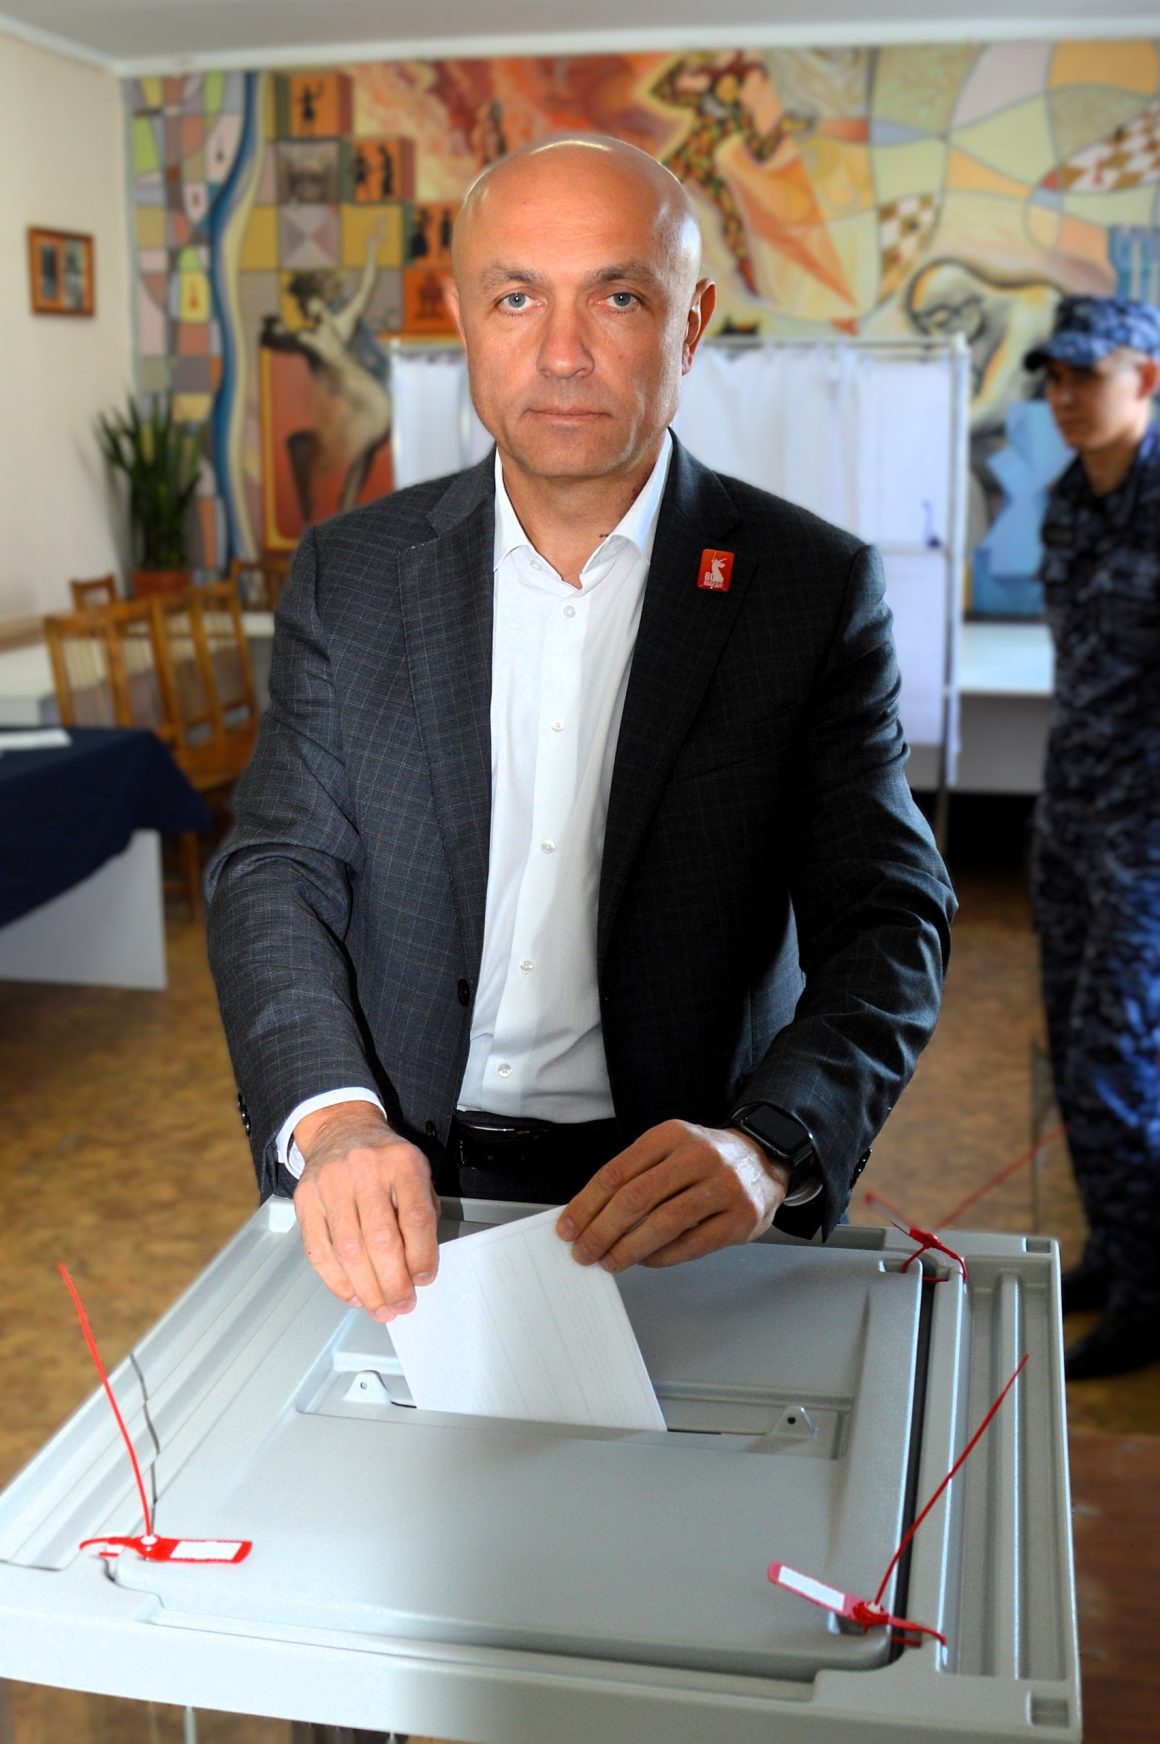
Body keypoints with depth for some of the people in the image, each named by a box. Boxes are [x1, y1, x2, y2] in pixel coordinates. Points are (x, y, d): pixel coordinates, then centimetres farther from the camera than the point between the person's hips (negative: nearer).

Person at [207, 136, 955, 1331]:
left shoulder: (814, 588, -2)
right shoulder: (351, 573, 4)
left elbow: (886, 922, -6)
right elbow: (277, 871, 0)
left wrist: (763, 1149, -25)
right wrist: (332, 1122, -19)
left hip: (687, 1217, -1)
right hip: (399, 1198, 2)